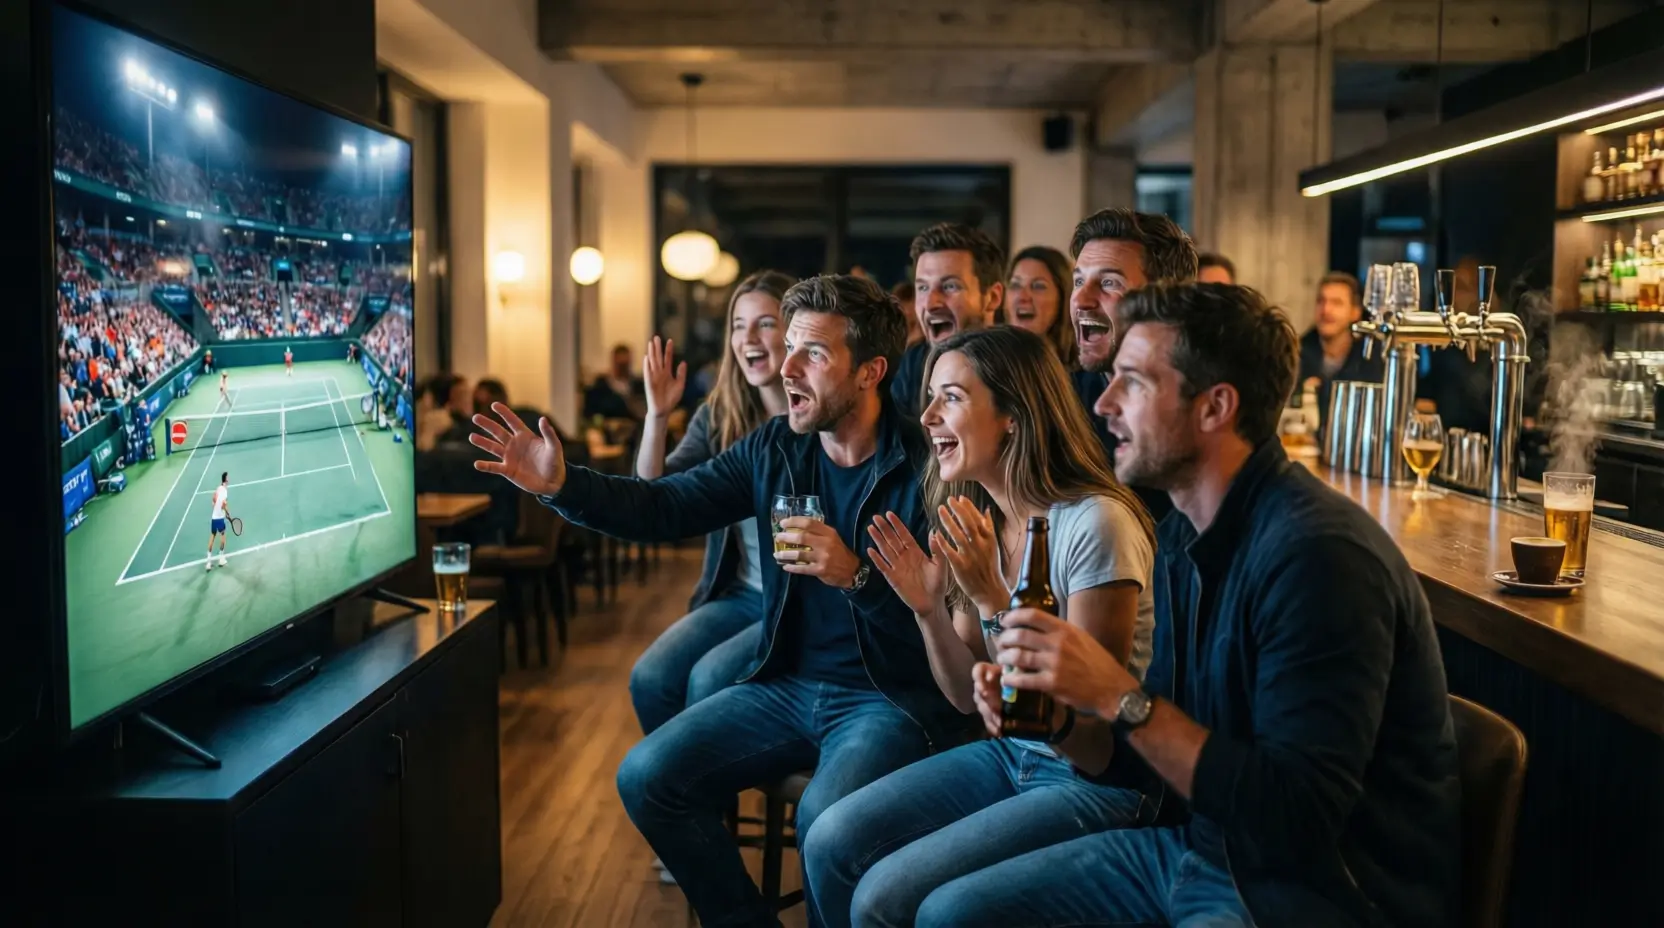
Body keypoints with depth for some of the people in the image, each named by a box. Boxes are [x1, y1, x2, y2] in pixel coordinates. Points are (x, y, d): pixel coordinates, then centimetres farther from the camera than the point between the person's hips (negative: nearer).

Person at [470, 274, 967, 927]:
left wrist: (856, 575, -31)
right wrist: (561, 485, -12)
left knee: (826, 820, -32)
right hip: (788, 683, 6)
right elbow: (664, 507, 1)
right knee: (647, 777, -5)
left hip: (894, 697, -6)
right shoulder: (773, 448, 3)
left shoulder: (928, 467, -15)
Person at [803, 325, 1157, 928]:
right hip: (1012, 754, 7)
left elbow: (1092, 745, -22)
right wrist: (928, 608, -13)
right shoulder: (977, 519, 1)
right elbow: (970, 698, 7)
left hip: (1100, 785, -7)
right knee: (830, 843, -4)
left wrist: (991, 599, -29)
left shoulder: (1094, 523, -23)